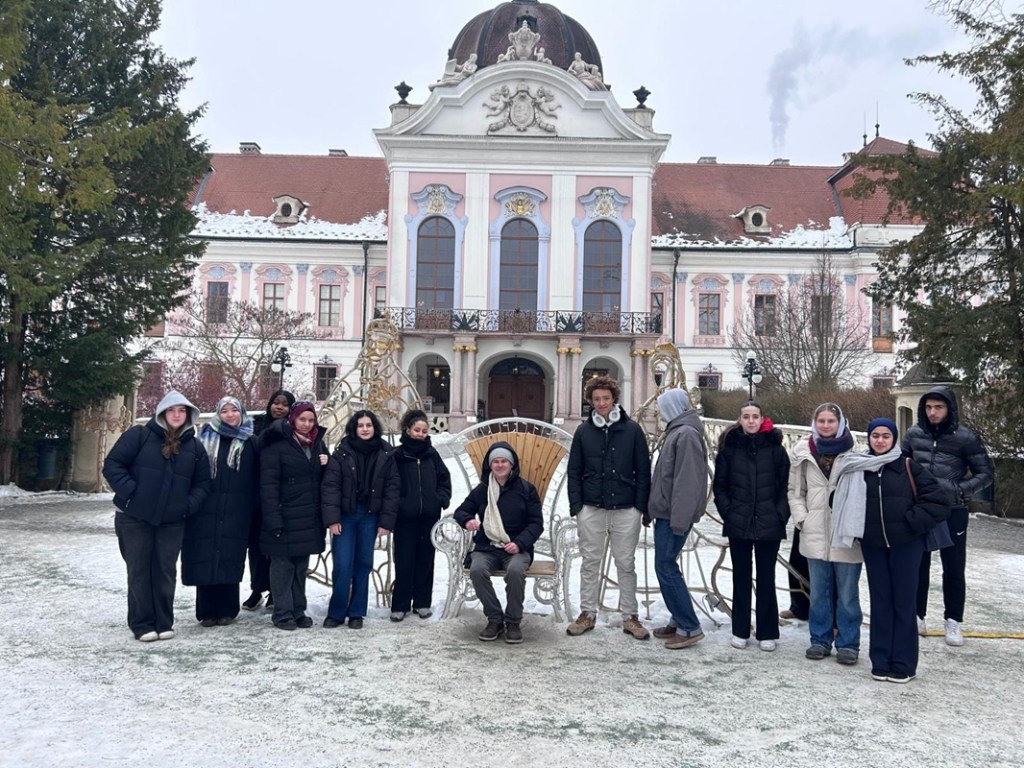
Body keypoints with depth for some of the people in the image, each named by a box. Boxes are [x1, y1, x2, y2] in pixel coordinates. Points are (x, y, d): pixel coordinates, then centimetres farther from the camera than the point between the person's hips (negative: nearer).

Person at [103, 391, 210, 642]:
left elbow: (202, 483, 13)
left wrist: (189, 505, -2)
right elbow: (112, 464, -7)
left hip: (172, 521, 3)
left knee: (166, 571, 7)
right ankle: (142, 624, 12)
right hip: (135, 517, -3)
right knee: (139, 571, 4)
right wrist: (130, 492, -15)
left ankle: (164, 622, 17)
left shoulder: (195, 446, 7)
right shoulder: (139, 435, -5)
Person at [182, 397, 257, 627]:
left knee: (230, 560, 2)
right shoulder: (206, 438, 7)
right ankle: (207, 611, 11)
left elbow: (255, 480, 7)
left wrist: (250, 508, 0)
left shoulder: (249, 443, 7)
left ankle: (227, 610, 13)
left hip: (235, 514, 0)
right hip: (206, 510, 0)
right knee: (205, 560, 1)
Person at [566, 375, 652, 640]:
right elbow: (574, 471, 6)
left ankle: (630, 617, 18)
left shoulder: (632, 430, 0)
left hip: (626, 509, -1)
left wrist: (642, 506, -4)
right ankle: (587, 614, 20)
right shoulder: (583, 431, 5)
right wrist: (576, 504, -2)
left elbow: (643, 470, 2)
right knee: (590, 563, 9)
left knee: (626, 564, 8)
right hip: (591, 508, 1)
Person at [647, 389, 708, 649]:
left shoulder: (686, 434, -15)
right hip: (666, 512, 10)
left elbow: (687, 481, -22)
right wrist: (652, 509, 19)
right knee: (666, 566, 12)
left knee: (665, 566, -7)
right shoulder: (677, 432, 15)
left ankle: (689, 627, 0)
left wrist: (679, 519, -23)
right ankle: (679, 620, 20)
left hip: (674, 514, -10)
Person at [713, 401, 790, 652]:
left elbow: (785, 485, 2)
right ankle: (740, 631, 20)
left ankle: (767, 633, 18)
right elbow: (720, 485, 5)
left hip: (769, 525, -1)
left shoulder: (775, 447, -1)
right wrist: (727, 511, -3)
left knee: (766, 578, 8)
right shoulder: (729, 447, 1)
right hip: (738, 523, 1)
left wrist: (781, 515, -5)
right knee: (741, 578, 10)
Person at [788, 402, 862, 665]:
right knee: (819, 591, 13)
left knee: (847, 592, 6)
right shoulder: (803, 452, 4)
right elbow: (795, 490, 11)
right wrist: (801, 518, 1)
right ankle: (820, 639, 25)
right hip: (815, 533, 3)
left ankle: (848, 643, 19)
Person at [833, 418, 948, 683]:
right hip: (873, 544, 2)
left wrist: (913, 521, -10)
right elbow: (843, 501, 10)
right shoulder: (856, 469, 2)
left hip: (906, 544, -2)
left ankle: (903, 664, 11)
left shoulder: (907, 467, -4)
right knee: (880, 601, 8)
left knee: (904, 601, 2)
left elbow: (937, 499, -5)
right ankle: (880, 661, 16)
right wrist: (852, 530, 0)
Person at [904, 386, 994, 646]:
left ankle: (953, 621, 21)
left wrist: (959, 490, -17)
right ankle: (916, 616, 24)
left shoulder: (965, 437, -9)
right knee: (917, 566, 11)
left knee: (954, 569, 7)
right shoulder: (914, 433, -1)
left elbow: (985, 474, -4)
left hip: (952, 513, -2)